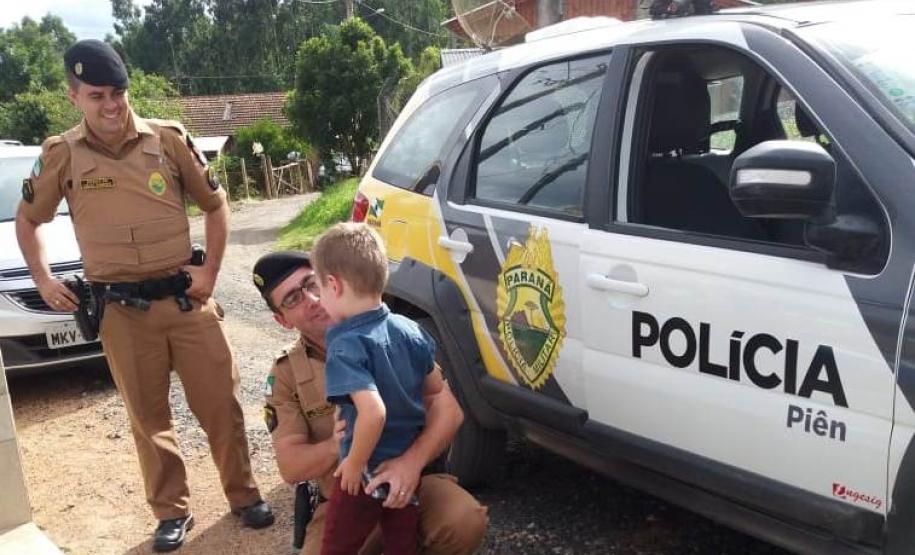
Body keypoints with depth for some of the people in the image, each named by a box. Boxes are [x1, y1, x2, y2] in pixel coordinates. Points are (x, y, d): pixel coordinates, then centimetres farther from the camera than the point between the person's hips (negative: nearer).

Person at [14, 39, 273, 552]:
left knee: (220, 403, 6)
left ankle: (245, 496, 25)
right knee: (149, 418, 10)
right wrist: (44, 280, 5)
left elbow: (216, 204, 8)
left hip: (186, 297, 0)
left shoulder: (168, 139, -2)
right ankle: (173, 513, 27)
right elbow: (29, 221, 16)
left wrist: (211, 271, 0)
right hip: (122, 310, 1)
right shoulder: (61, 154, 1)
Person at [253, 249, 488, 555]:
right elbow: (290, 466, -6)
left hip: (413, 480, 0)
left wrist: (412, 461, -32)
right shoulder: (285, 375, -2)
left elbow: (447, 409, -12)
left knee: (466, 522, -29)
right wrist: (335, 446, -28)